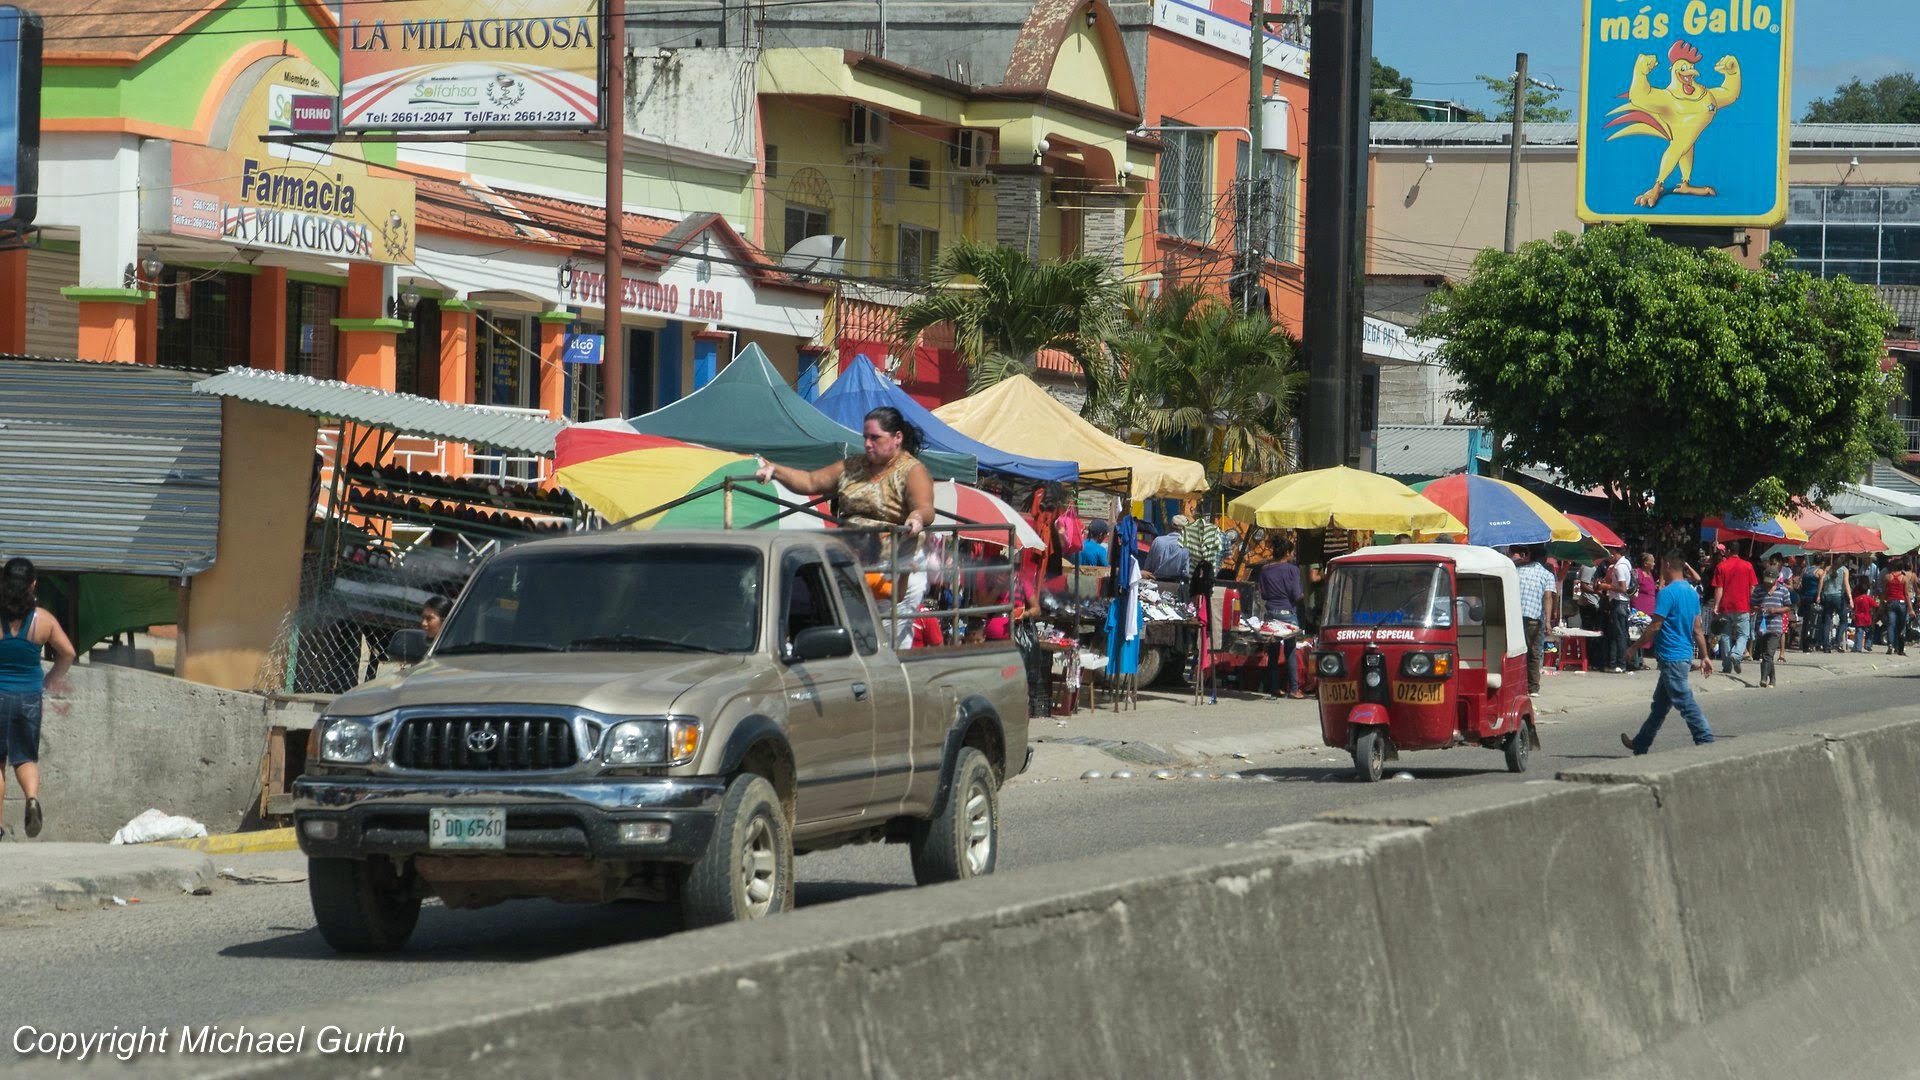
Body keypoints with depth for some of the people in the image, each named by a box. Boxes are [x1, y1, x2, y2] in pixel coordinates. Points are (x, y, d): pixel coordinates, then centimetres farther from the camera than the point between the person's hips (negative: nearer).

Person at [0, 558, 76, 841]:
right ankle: (32, 796, -15)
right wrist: (52, 679, 22)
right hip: (29, 696, 2)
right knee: (25, 757, 14)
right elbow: (68, 653, 4)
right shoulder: (43, 619, -3)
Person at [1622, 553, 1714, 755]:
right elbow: (1697, 629, 13)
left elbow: (1655, 626, -16)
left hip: (1671, 657, -9)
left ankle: (1706, 741, -14)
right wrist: (1704, 656, 16)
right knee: (1660, 703, 18)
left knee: (1685, 702, -9)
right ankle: (1641, 744, 28)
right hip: (1685, 655, 9)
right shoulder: (1692, 593, 10)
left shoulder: (1668, 592, -16)